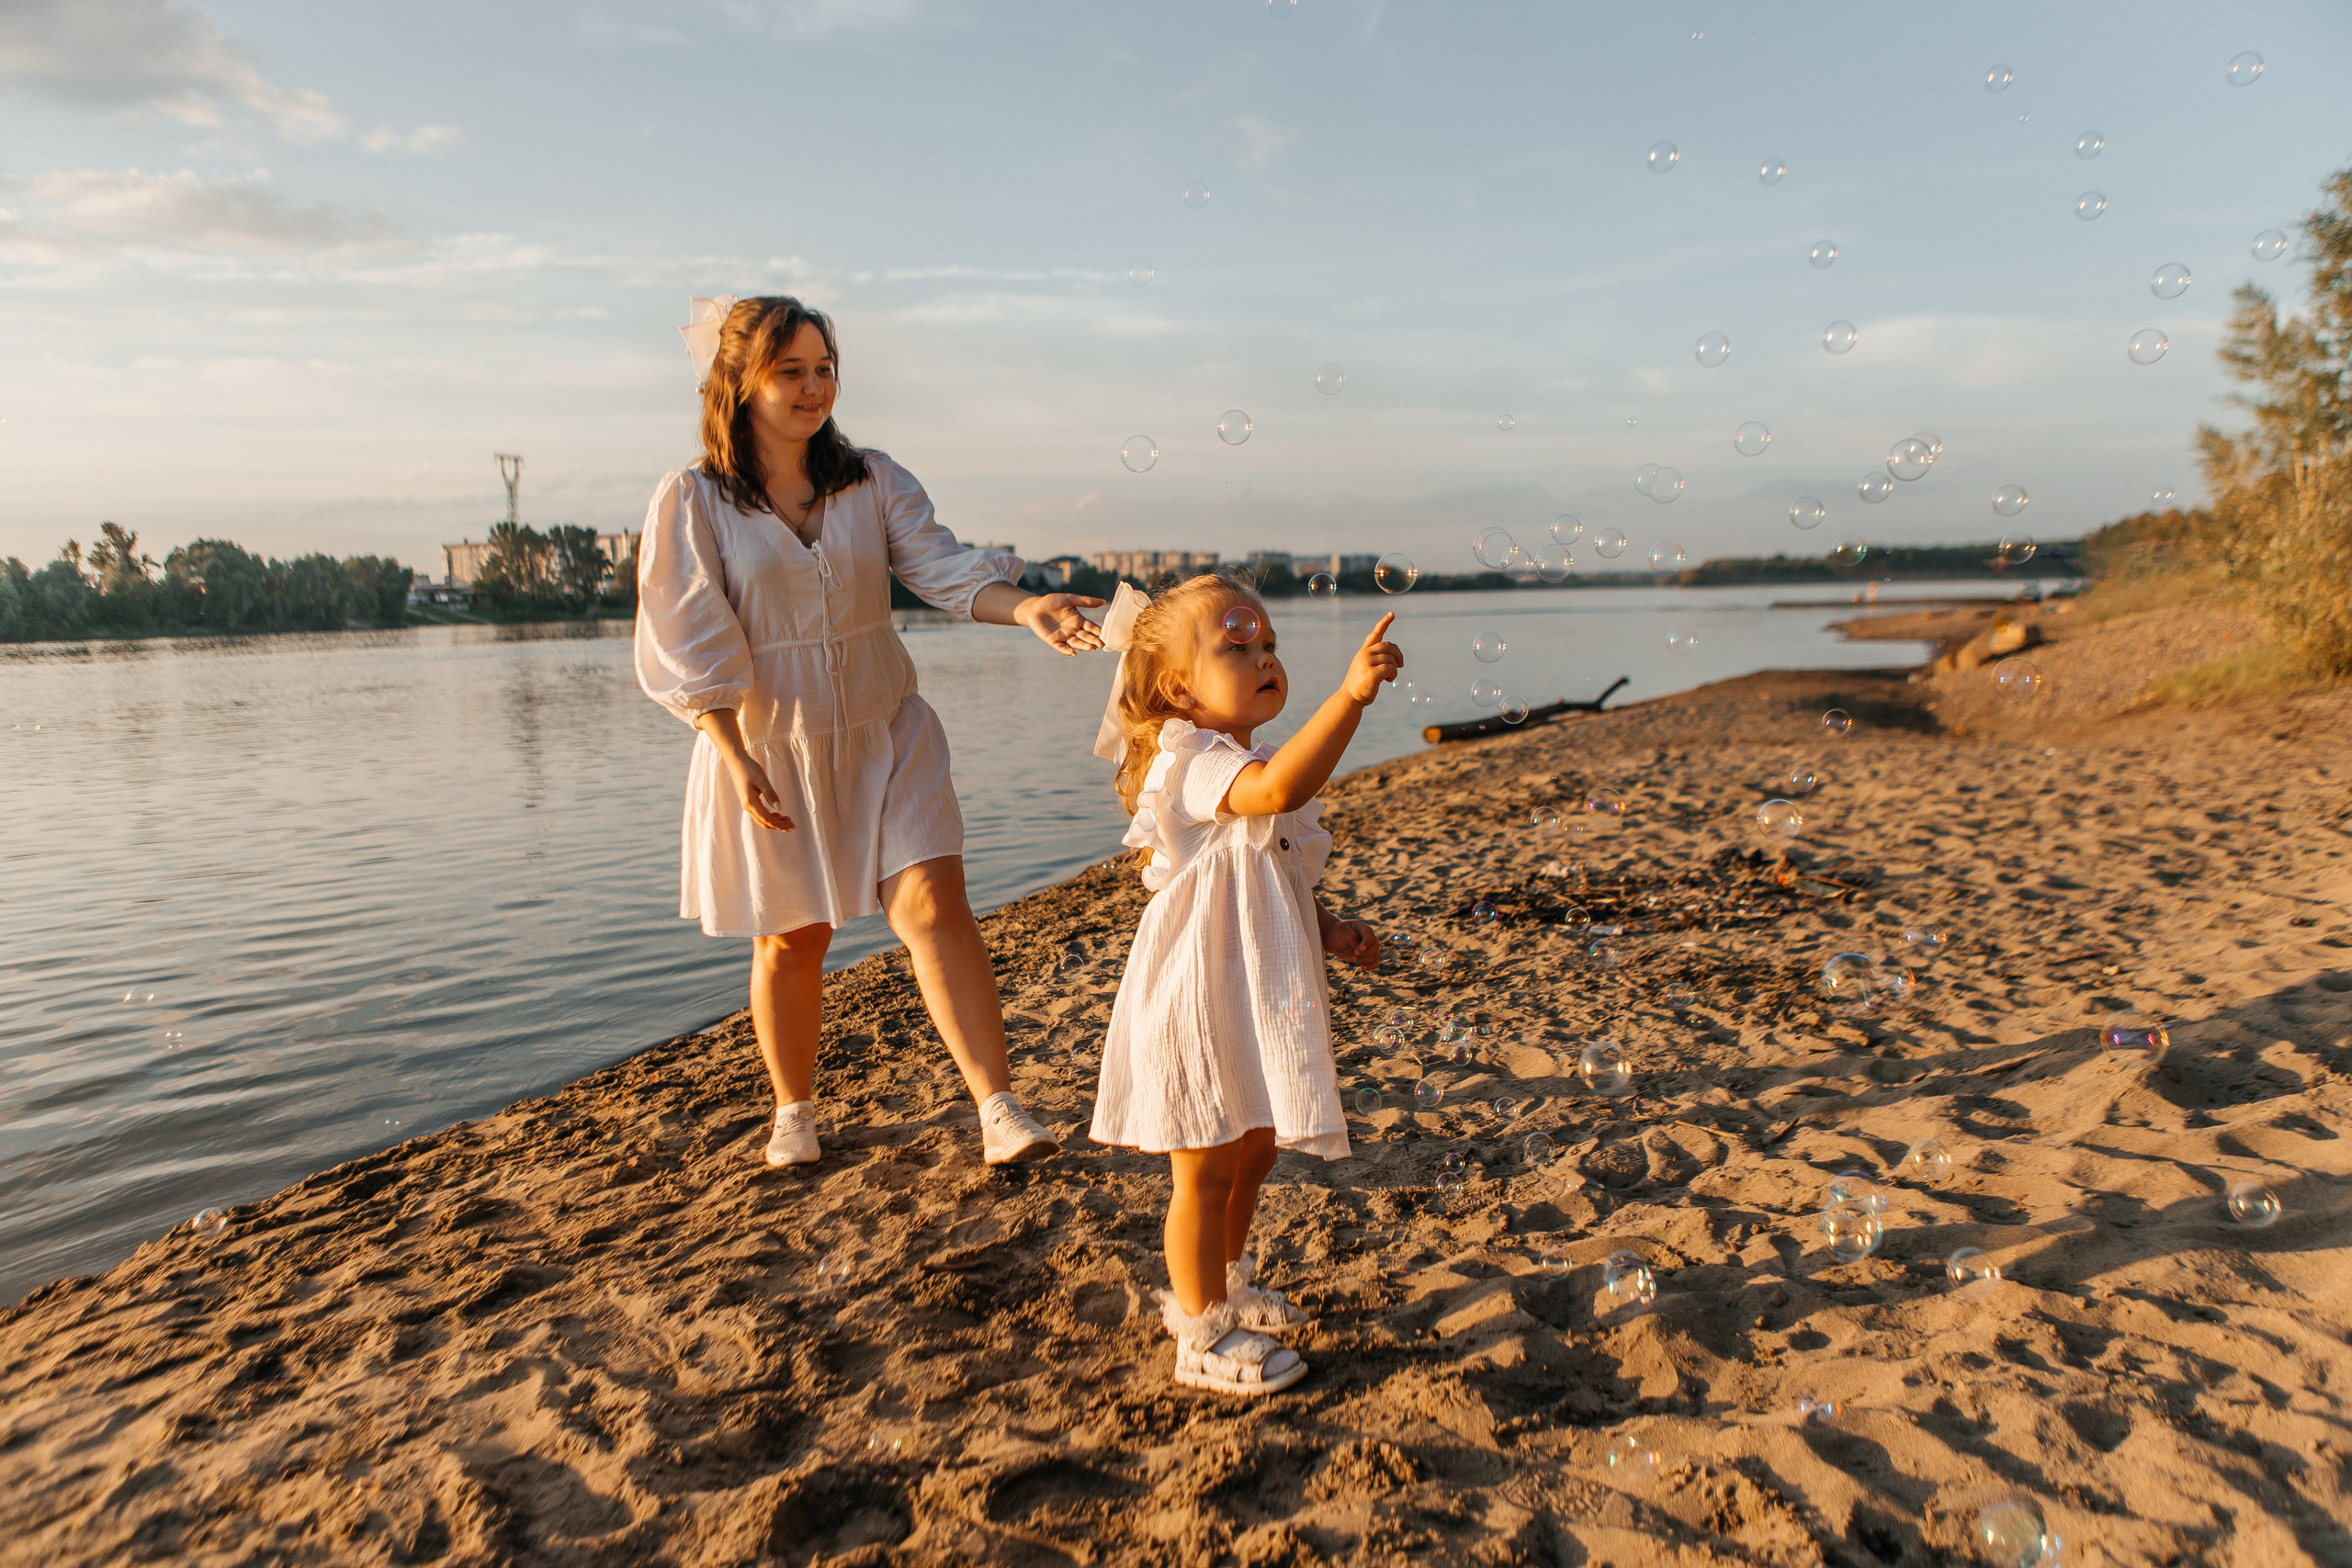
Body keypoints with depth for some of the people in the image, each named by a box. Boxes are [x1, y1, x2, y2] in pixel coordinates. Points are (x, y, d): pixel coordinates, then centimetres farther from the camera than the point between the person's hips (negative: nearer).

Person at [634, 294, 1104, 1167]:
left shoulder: (873, 482, 1)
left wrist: (1024, 607, -30)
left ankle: (1000, 1113, -9)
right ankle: (794, 1113, 32)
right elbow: (690, 646, -10)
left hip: (886, 739, 2)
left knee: (935, 907, -11)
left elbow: (943, 568, -10)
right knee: (791, 939, 10)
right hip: (767, 748, -1)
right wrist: (738, 760, -18)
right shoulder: (691, 502, -7)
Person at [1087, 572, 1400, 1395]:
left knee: (1253, 1150, 22)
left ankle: (1222, 1288, 42)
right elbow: (1279, 787, -42)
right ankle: (1203, 1336, 19)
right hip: (1201, 1000, -10)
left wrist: (1329, 929, 8)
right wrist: (1351, 692, -45)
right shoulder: (1192, 763, -21)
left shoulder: (1247, 764, 12)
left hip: (1255, 996, 10)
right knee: (1205, 1170, 3)